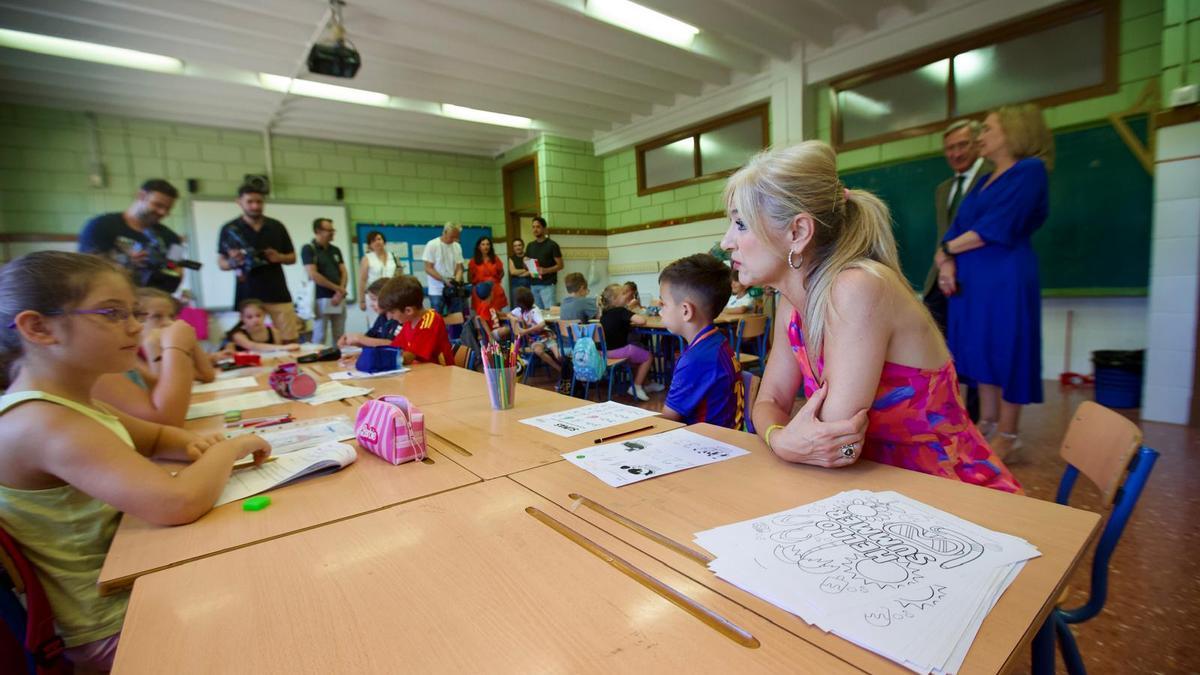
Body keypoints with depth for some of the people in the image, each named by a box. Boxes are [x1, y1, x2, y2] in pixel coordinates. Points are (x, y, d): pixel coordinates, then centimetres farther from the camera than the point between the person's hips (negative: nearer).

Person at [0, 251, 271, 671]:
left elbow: (157, 436, 16)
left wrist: (192, 447, -8)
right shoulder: (39, 424, -30)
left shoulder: (73, 403, -1)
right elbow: (179, 503, -43)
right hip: (117, 629, -8)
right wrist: (228, 448, -23)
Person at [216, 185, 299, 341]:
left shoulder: (277, 226, 8)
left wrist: (279, 257, -8)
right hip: (248, 296, -1)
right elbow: (221, 262, 8)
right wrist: (232, 263, -15)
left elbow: (292, 257, 13)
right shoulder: (230, 229, 3)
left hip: (278, 294, 1)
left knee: (290, 341, -2)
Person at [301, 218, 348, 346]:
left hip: (339, 299, 5)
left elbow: (344, 273, 9)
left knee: (339, 338, 7)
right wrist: (337, 288, -8)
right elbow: (313, 275, -12)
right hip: (321, 299, -5)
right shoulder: (308, 249, -4)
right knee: (319, 337, -2)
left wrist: (340, 293, -8)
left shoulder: (336, 250, 14)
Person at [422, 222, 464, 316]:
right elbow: (428, 268, -10)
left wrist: (457, 282, -13)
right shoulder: (432, 245, -8)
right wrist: (444, 280, -20)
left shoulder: (457, 247, 5)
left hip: (453, 290, 4)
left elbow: (459, 268, 6)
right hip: (437, 291, -4)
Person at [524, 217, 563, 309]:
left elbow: (560, 265, -5)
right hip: (533, 285, 5)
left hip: (548, 284, -5)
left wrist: (545, 270, -20)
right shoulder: (530, 246, 12)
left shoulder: (552, 245, -4)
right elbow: (526, 263, 19)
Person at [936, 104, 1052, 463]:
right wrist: (946, 263, -7)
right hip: (972, 280, 8)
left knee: (1006, 351, -2)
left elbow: (997, 228, -15)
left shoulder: (1030, 169, -4)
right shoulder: (985, 181, 20)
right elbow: (958, 228, 11)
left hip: (1006, 279, -7)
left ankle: (1007, 438, 7)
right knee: (982, 349, 10)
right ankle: (986, 425, 21)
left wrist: (946, 250, -6)